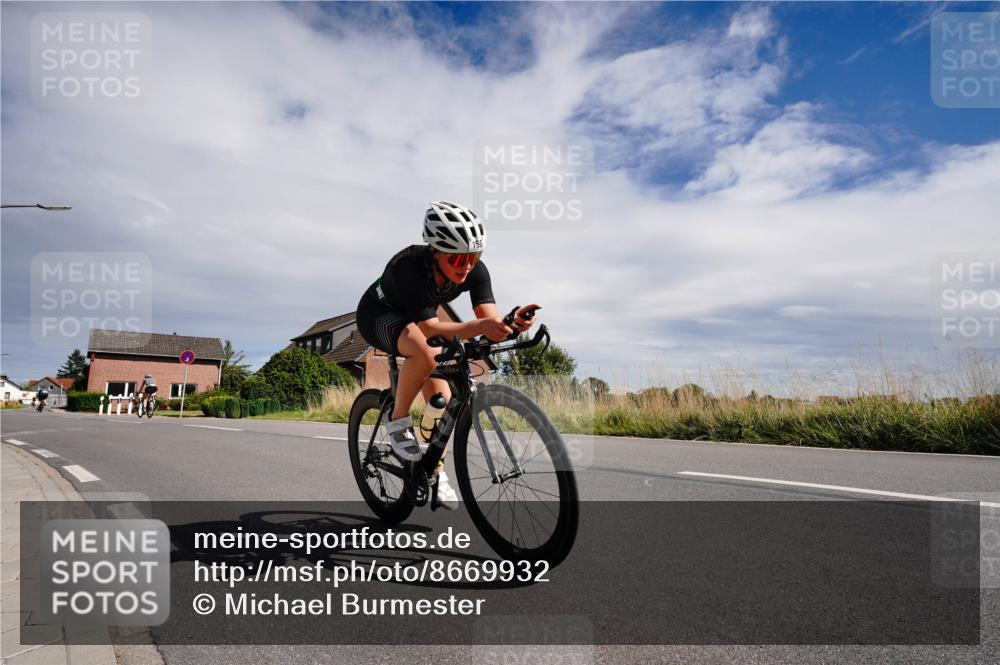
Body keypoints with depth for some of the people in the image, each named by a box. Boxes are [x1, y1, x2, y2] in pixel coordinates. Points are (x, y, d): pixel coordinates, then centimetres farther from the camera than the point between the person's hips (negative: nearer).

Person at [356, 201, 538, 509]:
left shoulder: (475, 270, -24)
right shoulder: (410, 265, -38)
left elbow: (490, 319, -31)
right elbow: (430, 327, -43)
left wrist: (510, 323, -55)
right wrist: (480, 326, -58)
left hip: (415, 319, 6)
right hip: (377, 315, -5)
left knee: (442, 402, -4)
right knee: (424, 351, -39)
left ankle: (436, 472, 17)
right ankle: (398, 421, -15)